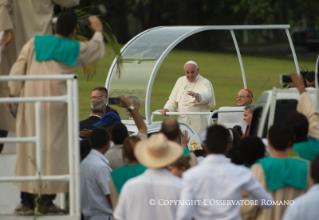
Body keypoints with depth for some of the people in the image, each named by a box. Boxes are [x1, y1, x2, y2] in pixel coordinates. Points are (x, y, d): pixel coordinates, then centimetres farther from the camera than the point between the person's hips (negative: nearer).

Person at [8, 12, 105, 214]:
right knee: (54, 148, 5)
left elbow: (17, 70, 2)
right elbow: (98, 50, 28)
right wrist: (98, 32, 46)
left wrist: (14, 94, 8)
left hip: (31, 100, 1)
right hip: (56, 101, -1)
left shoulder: (35, 43, 6)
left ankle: (27, 201, 5)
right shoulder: (76, 49, 7)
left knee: (29, 148, 6)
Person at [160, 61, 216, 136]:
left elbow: (207, 96, -24)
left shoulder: (204, 83, -2)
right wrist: (167, 109, -2)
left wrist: (197, 95, -47)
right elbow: (173, 100, 19)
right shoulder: (180, 81, 16)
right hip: (182, 121, 5)